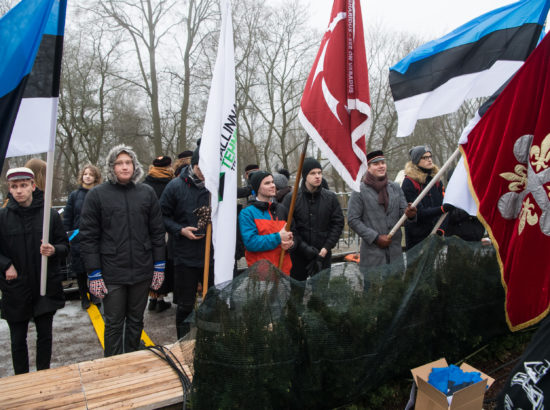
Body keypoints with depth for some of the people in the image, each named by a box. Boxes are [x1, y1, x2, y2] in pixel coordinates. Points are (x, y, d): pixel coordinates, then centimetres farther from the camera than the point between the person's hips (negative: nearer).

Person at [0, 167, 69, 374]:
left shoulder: (50, 214, -3)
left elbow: (65, 245, 2)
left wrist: (54, 250, -18)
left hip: (46, 288, 0)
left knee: (45, 335, 13)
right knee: (18, 339, 11)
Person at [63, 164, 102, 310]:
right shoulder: (74, 195, 6)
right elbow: (67, 217, 8)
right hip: (78, 239, 2)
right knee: (80, 270, 9)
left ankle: (95, 294, 27)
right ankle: (84, 297, 26)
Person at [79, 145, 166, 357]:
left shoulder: (147, 193, 4)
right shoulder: (97, 195, -3)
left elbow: (157, 232, 6)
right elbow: (88, 237, -4)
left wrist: (159, 267, 4)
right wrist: (94, 274, -8)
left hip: (142, 272, 3)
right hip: (112, 274, -2)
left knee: (136, 321, 16)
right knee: (114, 324, 8)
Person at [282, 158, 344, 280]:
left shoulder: (331, 197, 2)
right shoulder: (291, 198, -5)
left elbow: (338, 223, 2)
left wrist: (326, 248, -7)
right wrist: (304, 247, -16)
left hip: (323, 255, 2)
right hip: (298, 256, -1)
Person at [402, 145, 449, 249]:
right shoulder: (409, 183, -9)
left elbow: (443, 203, 7)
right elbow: (419, 213, -14)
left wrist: (441, 228, -8)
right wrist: (442, 209, -28)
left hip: (436, 234, 5)